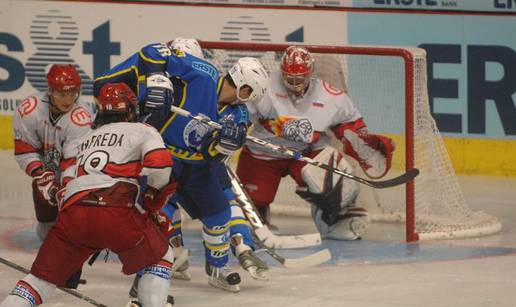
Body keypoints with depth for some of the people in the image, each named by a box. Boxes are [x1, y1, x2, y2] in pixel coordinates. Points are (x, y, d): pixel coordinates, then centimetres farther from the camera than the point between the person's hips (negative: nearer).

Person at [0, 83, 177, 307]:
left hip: (71, 211, 4)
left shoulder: (88, 138, 34)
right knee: (160, 258, 17)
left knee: (44, 274, 15)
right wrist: (153, 198, 16)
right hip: (115, 210, -4)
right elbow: (159, 164, -2)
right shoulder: (142, 131, 15)